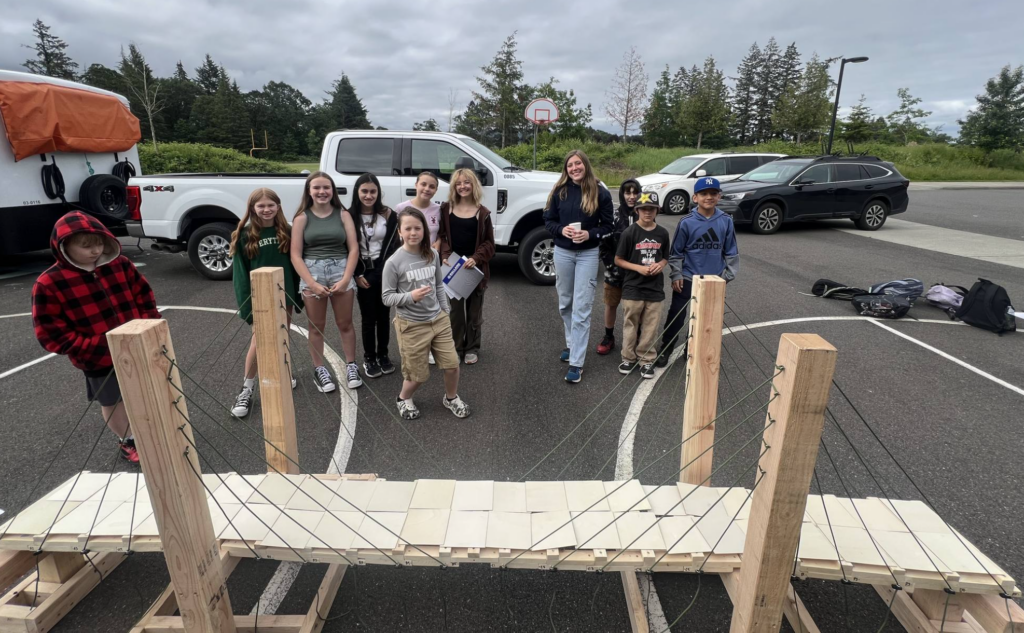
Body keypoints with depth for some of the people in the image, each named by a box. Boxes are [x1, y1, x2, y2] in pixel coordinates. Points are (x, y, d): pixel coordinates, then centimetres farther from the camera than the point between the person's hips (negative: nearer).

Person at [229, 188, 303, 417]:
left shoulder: (286, 232, 2)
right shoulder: (245, 236, -6)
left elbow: (294, 263, 5)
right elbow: (240, 272, -7)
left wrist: (298, 294, 3)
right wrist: (246, 303, -12)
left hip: (285, 294, 3)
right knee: (259, 342, -6)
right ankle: (247, 390, 6)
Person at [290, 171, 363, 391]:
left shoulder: (343, 214, 4)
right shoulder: (302, 218, 2)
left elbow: (353, 248, -1)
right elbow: (295, 255, -2)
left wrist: (346, 279, -11)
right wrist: (312, 283, -12)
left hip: (341, 270, 0)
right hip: (312, 272, 0)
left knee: (345, 324, 7)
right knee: (316, 326, 7)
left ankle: (351, 366, 21)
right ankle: (319, 370, 20)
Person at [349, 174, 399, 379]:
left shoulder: (388, 215, -1)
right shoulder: (349, 216, -3)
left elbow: (392, 245, -1)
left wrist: (382, 271, -9)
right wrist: (357, 275, -9)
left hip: (385, 271, 1)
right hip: (362, 273, -1)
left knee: (384, 315, 10)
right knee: (368, 317, 4)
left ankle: (383, 355, 23)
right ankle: (369, 359, 16)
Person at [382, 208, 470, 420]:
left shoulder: (433, 255, -1)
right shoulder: (393, 262, -15)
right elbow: (387, 297, -11)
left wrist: (445, 311, 10)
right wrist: (411, 296, -27)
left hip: (438, 320, 4)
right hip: (411, 325, -4)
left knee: (452, 364, 7)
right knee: (419, 374, 7)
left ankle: (451, 398, 36)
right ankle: (403, 399, 39)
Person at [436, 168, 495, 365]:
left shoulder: (482, 212, 0)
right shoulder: (446, 209, 4)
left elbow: (489, 242, -1)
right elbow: (442, 235, 5)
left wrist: (476, 258, -16)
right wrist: (445, 256, -12)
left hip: (475, 267, -1)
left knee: (474, 310, 9)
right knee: (454, 310, 8)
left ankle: (472, 348, 22)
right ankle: (456, 348, 21)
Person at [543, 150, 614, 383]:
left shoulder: (600, 193, -4)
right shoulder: (559, 191, 1)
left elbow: (607, 225, -1)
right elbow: (548, 220, 5)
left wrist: (589, 234, -19)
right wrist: (561, 229, -16)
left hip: (588, 254, -3)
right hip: (562, 252, 3)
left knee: (581, 308, -6)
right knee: (565, 304, 14)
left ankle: (576, 362, -2)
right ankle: (571, 344, 35)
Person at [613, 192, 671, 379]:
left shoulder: (662, 233, 3)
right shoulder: (629, 233, -8)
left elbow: (666, 257, 15)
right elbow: (618, 260, -4)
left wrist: (660, 264, -8)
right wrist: (638, 268, -16)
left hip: (655, 288, 3)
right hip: (632, 288, -2)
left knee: (650, 327, 8)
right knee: (630, 325, 8)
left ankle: (646, 360, 21)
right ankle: (628, 357, 23)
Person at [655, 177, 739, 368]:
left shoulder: (726, 221, -3)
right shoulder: (687, 222, -10)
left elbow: (731, 252, 4)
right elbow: (676, 252, -3)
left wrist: (727, 275, 2)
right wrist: (676, 275, -6)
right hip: (687, 279, -3)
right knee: (676, 316, 2)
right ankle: (665, 351, 17)